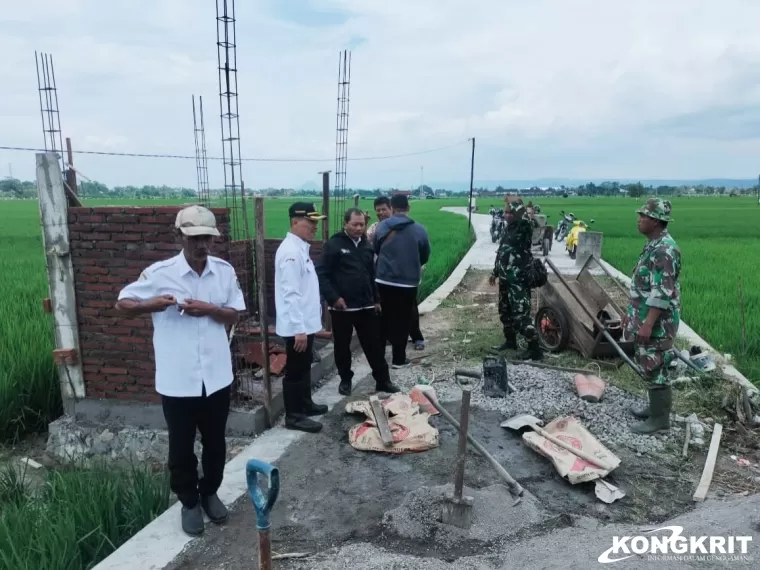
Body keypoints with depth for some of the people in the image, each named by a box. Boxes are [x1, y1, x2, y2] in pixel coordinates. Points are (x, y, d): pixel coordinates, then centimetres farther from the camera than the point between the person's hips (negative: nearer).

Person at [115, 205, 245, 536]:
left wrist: (209, 309, -17)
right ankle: (189, 502, 36)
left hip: (216, 376, 3)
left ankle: (210, 493, 42)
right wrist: (151, 304, -24)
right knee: (181, 446, 13)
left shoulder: (225, 271, -2)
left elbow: (234, 315, 3)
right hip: (177, 379, -2)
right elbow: (122, 304, -3)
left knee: (215, 442, 18)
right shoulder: (160, 273, -10)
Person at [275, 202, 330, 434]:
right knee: (295, 370, 2)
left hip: (305, 322, 10)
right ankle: (293, 416, 14)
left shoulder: (301, 248, 11)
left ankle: (305, 404, 35)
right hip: (297, 326, -10)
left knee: (304, 366, 21)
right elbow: (290, 293, -25)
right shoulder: (290, 251, -20)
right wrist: (299, 329, -25)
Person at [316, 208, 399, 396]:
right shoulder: (334, 244, -9)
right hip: (342, 307, -4)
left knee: (375, 344, 8)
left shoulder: (366, 244, 10)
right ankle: (345, 380, 27)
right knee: (342, 346, 9)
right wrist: (333, 297, -18)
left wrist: (376, 299, 15)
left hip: (366, 306, 5)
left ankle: (383, 380, 19)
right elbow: (321, 274, -12)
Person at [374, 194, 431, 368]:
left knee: (383, 318, 15)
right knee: (403, 320, 9)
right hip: (408, 282, -1)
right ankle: (398, 359, 15)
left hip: (384, 281, 2)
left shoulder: (382, 227, -4)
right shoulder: (419, 229, -7)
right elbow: (425, 256, 5)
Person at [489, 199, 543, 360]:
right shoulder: (508, 228, 13)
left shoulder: (524, 228, -12)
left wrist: (514, 204, -26)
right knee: (505, 312, 19)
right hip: (505, 278, 9)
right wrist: (495, 272, 27)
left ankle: (534, 349, -3)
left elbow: (526, 218, -38)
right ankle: (510, 341, 35)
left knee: (521, 315, -10)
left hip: (519, 281, -9)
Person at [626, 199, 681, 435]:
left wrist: (648, 324, -25)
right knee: (649, 367, 18)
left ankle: (660, 419, 10)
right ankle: (655, 408, 31)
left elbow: (662, 294, -25)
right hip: (646, 318, 10)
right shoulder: (654, 245, 11)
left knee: (656, 369, -1)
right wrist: (633, 314, 22)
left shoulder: (664, 250, -21)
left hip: (657, 323, -10)